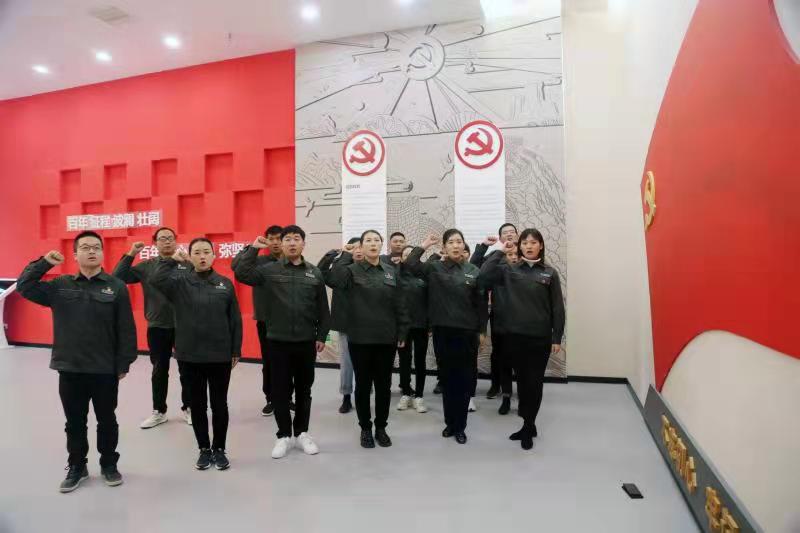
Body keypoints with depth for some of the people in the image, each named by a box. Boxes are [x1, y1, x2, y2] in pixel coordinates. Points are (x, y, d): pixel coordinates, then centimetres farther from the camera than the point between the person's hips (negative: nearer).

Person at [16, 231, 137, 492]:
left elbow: (126, 329, -5)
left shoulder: (116, 287, -5)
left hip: (105, 371, -2)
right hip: (70, 370, 2)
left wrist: (124, 363, -7)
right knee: (75, 423, 15)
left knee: (107, 421, 13)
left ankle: (109, 464, 31)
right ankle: (76, 467, 33)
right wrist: (43, 262, -6)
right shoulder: (60, 285, 4)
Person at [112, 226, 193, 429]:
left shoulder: (187, 265, -4)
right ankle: (159, 411, 29)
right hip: (157, 328, 2)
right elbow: (117, 278, -2)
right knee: (159, 371, 14)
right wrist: (130, 255, -8)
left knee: (186, 369, 10)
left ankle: (188, 407, 27)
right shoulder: (146, 266, 3)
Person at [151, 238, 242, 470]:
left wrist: (236, 350, 1)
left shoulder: (225, 284, 1)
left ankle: (219, 449, 25)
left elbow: (235, 319, 3)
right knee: (197, 404, 11)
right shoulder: (180, 283, 0)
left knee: (219, 404, 8)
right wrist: (172, 259, -16)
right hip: (191, 355, 0)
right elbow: (156, 280, -21)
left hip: (220, 355, 0)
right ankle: (204, 448, 28)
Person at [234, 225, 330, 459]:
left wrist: (321, 336, 2)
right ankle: (284, 435, 23)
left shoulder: (315, 273, 4)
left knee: (304, 390, 12)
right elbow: (241, 274, -13)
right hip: (278, 342, -1)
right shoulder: (269, 270, 0)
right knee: (280, 391, 7)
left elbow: (323, 309, 5)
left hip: (306, 342, 1)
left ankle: (302, 432, 28)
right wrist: (253, 249, -16)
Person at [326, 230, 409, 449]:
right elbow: (332, 280, -24)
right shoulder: (352, 270, -2)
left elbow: (399, 305, 6)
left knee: (383, 385, 11)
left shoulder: (391, 271, 6)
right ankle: (365, 428, 26)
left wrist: (402, 333, 3)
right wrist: (345, 256, -16)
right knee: (363, 384, 9)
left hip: (387, 338, 2)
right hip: (360, 338, -2)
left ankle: (381, 427, 28)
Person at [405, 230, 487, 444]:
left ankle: (460, 426, 18)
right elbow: (410, 264, -12)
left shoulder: (473, 271, 1)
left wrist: (482, 330, 0)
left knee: (464, 379, 5)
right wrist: (424, 245, -6)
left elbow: (481, 302, 2)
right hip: (442, 331, 1)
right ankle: (450, 422, 26)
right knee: (447, 378, 11)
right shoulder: (434, 268, 2)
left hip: (467, 332, 0)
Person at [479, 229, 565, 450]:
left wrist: (557, 338, -2)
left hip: (540, 338, -1)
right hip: (514, 336, 1)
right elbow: (484, 276, -13)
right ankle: (529, 425, 28)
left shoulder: (550, 273, 2)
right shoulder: (509, 270, 3)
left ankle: (527, 428, 20)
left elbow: (557, 307, 2)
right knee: (522, 381, 12)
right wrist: (499, 252, -8)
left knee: (534, 383, 5)